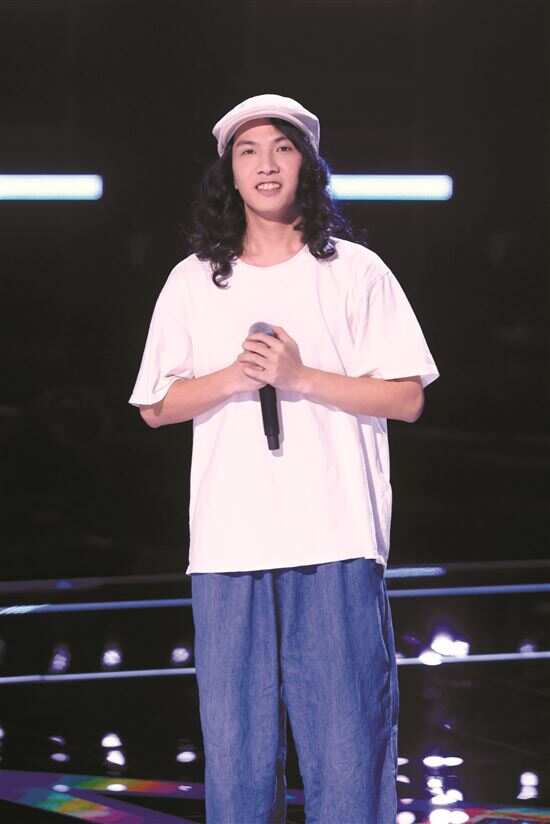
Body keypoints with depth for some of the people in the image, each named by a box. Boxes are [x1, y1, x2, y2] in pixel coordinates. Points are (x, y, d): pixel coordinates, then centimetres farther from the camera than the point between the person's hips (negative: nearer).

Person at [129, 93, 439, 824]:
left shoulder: (356, 271, 5)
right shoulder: (194, 281, 12)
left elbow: (406, 399, 2)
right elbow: (157, 407, 12)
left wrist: (301, 377, -11)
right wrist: (232, 378, -7)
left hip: (337, 545, -2)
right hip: (228, 548, 2)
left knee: (348, 743, -3)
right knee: (236, 744, 3)